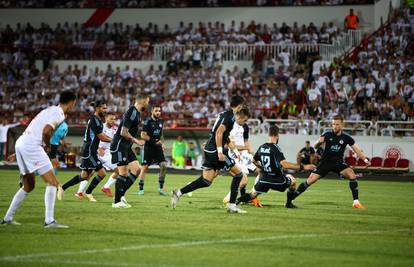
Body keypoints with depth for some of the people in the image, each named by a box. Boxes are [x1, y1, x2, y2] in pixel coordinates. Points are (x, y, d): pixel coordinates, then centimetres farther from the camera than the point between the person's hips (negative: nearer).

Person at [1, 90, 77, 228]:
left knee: (28, 186, 21)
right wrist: (48, 145, -3)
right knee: (52, 182, -9)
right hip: (31, 146, -10)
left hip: (20, 142, 10)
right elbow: (46, 131, -20)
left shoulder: (50, 110, 22)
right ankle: (49, 221, -16)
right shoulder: (59, 114, -7)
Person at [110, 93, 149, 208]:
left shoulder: (137, 113, 13)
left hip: (127, 147, 10)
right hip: (119, 146, -10)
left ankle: (121, 195, 8)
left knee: (136, 169, 4)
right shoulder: (132, 113, -19)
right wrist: (136, 141, -13)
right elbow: (123, 132, -23)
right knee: (123, 173, -8)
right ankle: (117, 201, 0)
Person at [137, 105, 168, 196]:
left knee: (164, 165, -7)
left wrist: (161, 143, 14)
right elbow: (143, 135, -14)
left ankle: (160, 188, 1)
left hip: (158, 147, 5)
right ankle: (140, 189, 6)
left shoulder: (160, 122, 10)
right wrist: (153, 141, -19)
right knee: (145, 167, -3)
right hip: (149, 147, -5)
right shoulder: (148, 121, -10)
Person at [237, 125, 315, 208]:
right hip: (277, 181, -5)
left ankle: (237, 200, -6)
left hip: (263, 180, 5)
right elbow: (284, 164, -30)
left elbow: (254, 161, 17)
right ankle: (288, 203, 26)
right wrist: (302, 167, -29)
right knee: (292, 180, 22)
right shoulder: (275, 148, -18)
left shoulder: (261, 147, 2)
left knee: (252, 195, 20)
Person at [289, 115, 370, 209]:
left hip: (338, 162, 1)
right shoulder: (327, 134, -7)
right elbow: (316, 147, -4)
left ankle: (356, 201, -14)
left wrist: (365, 159, -19)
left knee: (352, 175, -24)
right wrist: (319, 142, -28)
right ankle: (290, 199, -1)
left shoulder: (346, 138, -6)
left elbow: (357, 150, -4)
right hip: (325, 162, 0)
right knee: (310, 180, -11)